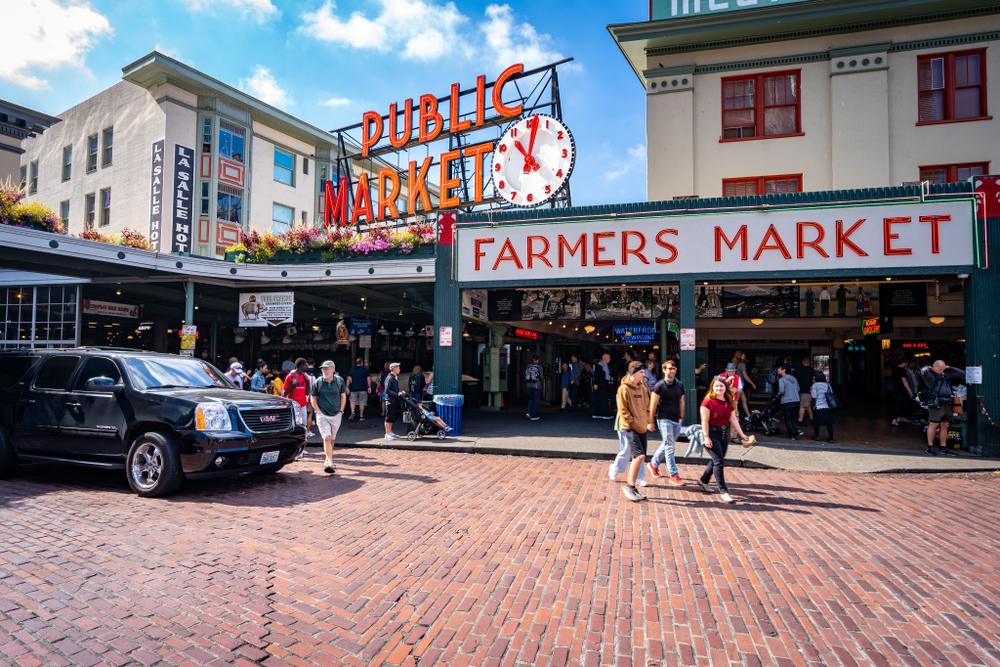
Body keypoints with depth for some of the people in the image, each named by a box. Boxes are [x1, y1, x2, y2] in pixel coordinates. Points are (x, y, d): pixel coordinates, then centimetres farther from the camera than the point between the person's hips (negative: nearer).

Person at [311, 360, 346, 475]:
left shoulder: (339, 380, 1)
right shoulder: (317, 382, -5)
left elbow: (343, 396, 11)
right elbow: (313, 398, 3)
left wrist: (341, 410, 4)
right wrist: (318, 411, -6)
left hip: (336, 415, 3)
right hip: (322, 415, -3)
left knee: (332, 439, 13)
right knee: (327, 438, -14)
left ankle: (327, 459, 30)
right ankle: (330, 463, -16)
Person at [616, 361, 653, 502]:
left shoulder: (643, 387, 12)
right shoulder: (624, 389, -11)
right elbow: (623, 410, -13)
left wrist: (647, 421, 6)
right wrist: (634, 423, -15)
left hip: (642, 428, 8)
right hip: (630, 428, -8)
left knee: (637, 458, 10)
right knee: (639, 455, -19)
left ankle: (630, 487, 21)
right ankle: (629, 486, -7)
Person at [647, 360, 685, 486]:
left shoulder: (680, 385, 9)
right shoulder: (659, 386, -7)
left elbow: (681, 402, 16)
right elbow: (653, 405, -6)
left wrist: (681, 417, 12)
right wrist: (651, 422, -7)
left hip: (676, 420, 6)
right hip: (664, 419, -6)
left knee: (666, 445, 15)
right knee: (669, 447, -6)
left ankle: (654, 464, 35)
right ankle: (673, 475, -2)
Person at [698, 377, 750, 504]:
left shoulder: (729, 402, 9)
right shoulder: (708, 401, -10)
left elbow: (733, 419, 7)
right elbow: (705, 421, -14)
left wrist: (741, 434, 0)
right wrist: (706, 437, -19)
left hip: (724, 434, 7)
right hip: (712, 433, -7)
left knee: (716, 460, 16)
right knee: (719, 461, -10)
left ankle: (703, 480, 36)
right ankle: (723, 491, -5)